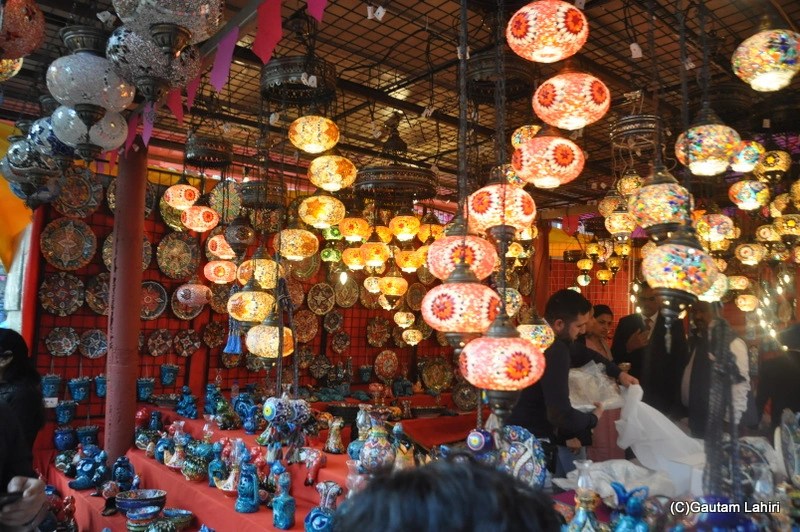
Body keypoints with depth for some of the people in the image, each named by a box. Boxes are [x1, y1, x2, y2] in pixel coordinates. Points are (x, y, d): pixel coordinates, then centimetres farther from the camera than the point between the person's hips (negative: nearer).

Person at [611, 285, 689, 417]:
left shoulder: (674, 324, 0)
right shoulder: (625, 323, 2)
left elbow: (682, 360, 1)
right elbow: (614, 358, 0)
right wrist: (628, 347, -19)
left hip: (664, 395, 0)